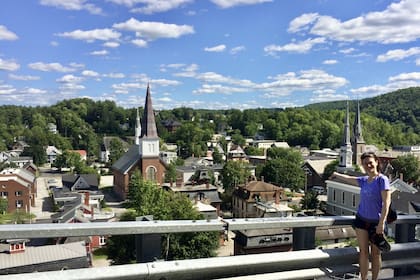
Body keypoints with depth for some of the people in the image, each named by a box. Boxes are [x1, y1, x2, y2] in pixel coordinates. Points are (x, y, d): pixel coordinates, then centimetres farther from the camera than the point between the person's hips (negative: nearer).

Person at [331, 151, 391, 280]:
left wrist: (381, 223, -21)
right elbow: (349, 179, 26)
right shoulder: (364, 180, 6)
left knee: (376, 253, 7)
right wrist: (337, 175, 43)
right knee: (363, 252, 6)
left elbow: (386, 202, -16)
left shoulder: (382, 179, -12)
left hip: (376, 221, -4)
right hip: (362, 220, 5)